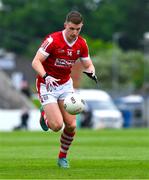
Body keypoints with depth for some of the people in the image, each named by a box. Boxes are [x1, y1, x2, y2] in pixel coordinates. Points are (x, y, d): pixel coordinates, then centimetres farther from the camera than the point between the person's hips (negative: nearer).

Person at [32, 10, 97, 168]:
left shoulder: (81, 44, -5)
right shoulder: (52, 40, -22)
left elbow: (88, 64, 6)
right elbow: (35, 62, -22)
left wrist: (90, 71, -18)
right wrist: (46, 76, -39)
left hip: (65, 84, 5)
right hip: (47, 85, -5)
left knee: (71, 125, -6)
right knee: (57, 125, -16)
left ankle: (63, 157, 17)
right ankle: (45, 114, 20)